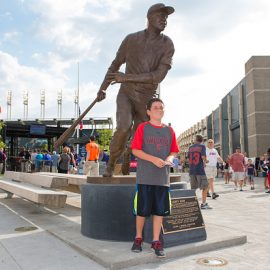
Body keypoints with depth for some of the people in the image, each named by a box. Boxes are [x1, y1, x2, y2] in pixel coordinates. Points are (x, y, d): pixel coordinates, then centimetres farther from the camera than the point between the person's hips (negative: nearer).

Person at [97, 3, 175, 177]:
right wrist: (103, 88, 12)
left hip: (147, 99, 1)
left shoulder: (168, 45, -10)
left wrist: (127, 77, -31)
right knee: (123, 129, -28)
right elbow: (116, 64, 7)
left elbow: (159, 76, -22)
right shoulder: (131, 39, -8)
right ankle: (111, 164, -1)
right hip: (126, 94, -1)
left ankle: (126, 161, 45)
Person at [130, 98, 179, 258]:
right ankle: (138, 238, 25)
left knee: (160, 210, 5)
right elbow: (135, 150, -6)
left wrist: (169, 159, -9)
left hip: (163, 177, 3)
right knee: (142, 210, 5)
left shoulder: (169, 130, 11)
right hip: (145, 177, -3)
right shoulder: (142, 128, 0)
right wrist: (153, 159, -17)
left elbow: (173, 151, 14)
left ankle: (156, 241, 19)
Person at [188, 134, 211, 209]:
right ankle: (203, 204, 0)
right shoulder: (202, 146, -2)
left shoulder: (190, 147, 10)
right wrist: (204, 162, 6)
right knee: (205, 187, 4)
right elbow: (203, 156, -15)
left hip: (192, 170, 5)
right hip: (200, 170, -4)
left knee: (193, 188, 11)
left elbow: (188, 158, 12)